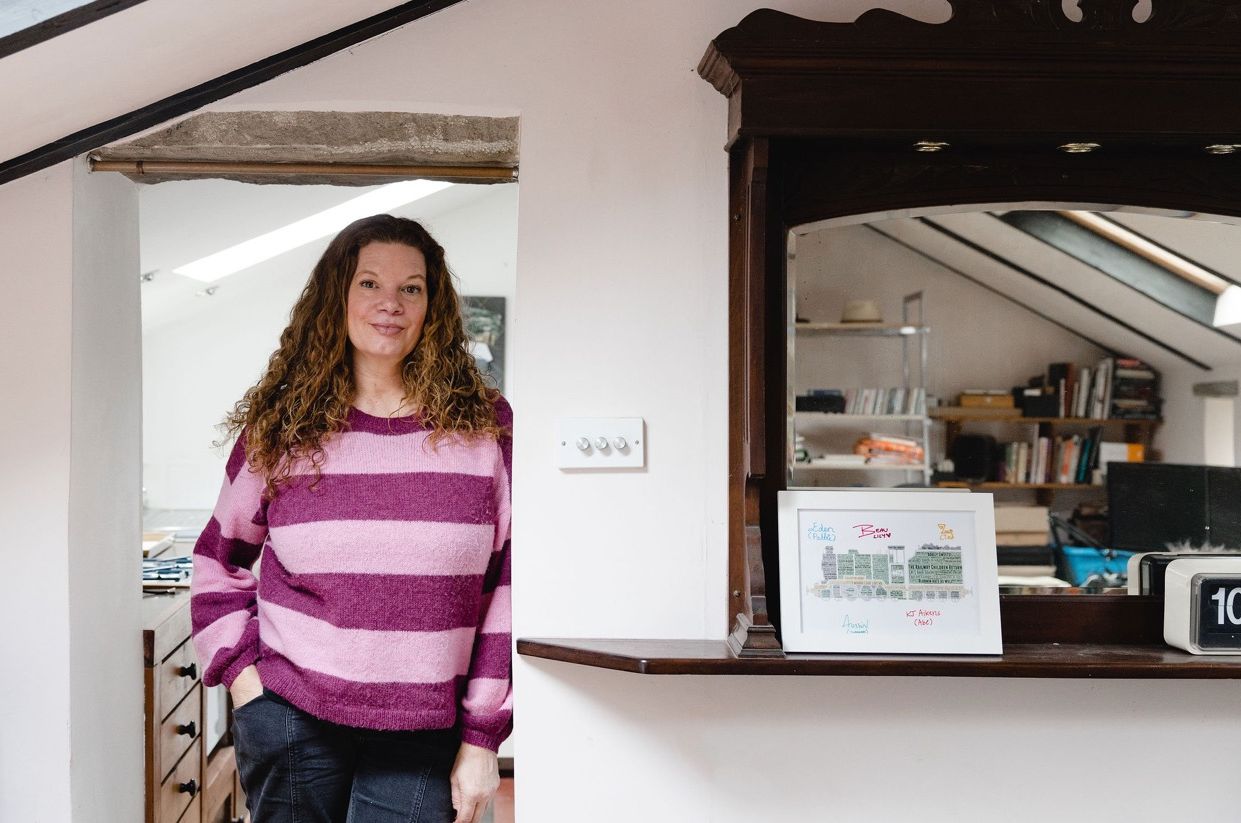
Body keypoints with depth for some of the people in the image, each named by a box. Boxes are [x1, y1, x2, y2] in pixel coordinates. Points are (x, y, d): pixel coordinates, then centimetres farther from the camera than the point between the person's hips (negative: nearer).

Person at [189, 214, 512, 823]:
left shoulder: (484, 427, -3)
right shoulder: (281, 427, 1)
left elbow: (510, 586, -2)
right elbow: (220, 560, 14)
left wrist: (481, 737, -2)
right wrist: (240, 670, 1)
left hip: (422, 737, -1)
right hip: (291, 719, 1)